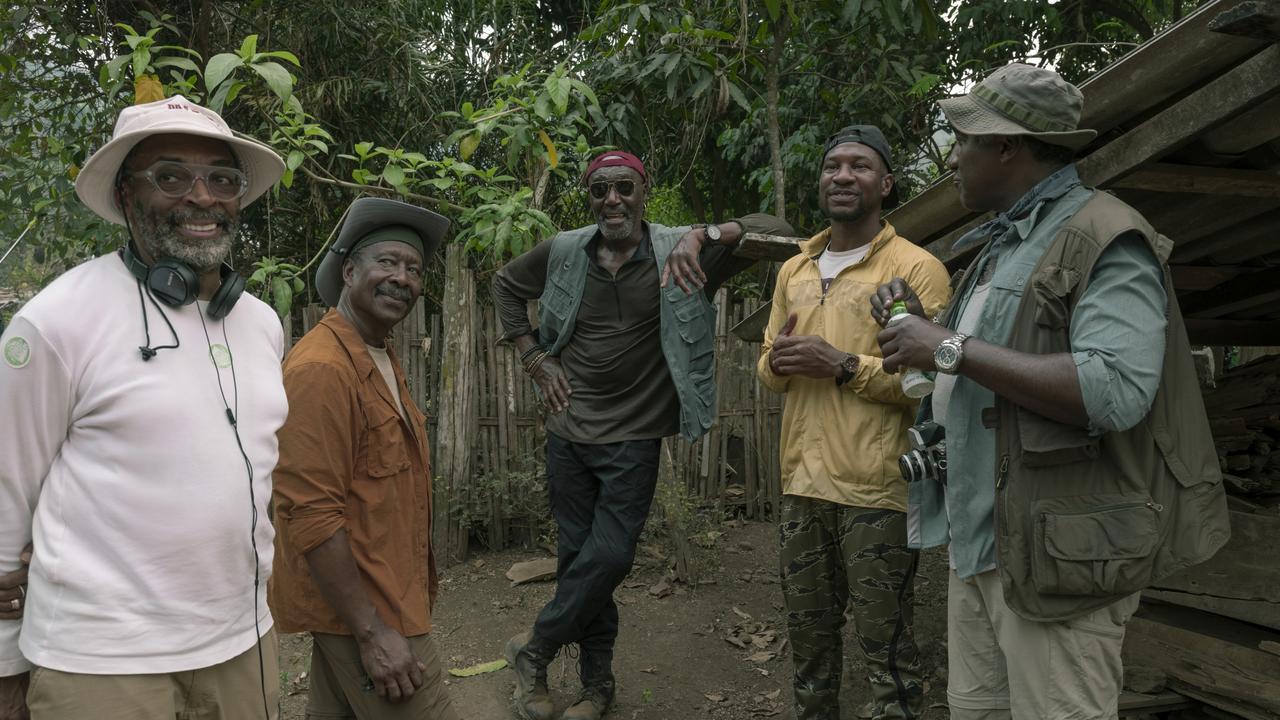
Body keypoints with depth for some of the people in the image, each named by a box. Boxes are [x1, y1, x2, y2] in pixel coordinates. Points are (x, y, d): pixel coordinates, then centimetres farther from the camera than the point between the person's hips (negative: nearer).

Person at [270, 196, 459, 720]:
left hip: (378, 598, 9)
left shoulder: (382, 361, 12)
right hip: (356, 609, -9)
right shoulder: (322, 368, -19)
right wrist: (372, 632, -23)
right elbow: (311, 515, -23)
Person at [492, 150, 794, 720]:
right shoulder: (563, 253, -3)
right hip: (568, 433, 3)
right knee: (578, 555, 10)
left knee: (609, 556, -7)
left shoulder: (677, 253, -11)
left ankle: (533, 651, 20)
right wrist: (534, 358, 7)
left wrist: (704, 235, -33)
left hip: (633, 441, -2)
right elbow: (505, 284, 16)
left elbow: (774, 230, -17)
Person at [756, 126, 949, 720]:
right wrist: (777, 361, -3)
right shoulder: (792, 271, 15)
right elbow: (768, 369, 20)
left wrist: (844, 366, -19)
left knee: (886, 647, 2)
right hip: (801, 484, 6)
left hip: (876, 490, -6)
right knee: (808, 635, 17)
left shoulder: (917, 268, -5)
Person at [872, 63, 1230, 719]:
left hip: (1054, 548, -9)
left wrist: (951, 349, -22)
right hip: (979, 542, 9)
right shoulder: (1002, 245, 18)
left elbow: (1116, 391, -26)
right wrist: (922, 325, 8)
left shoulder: (1105, 240, -11)